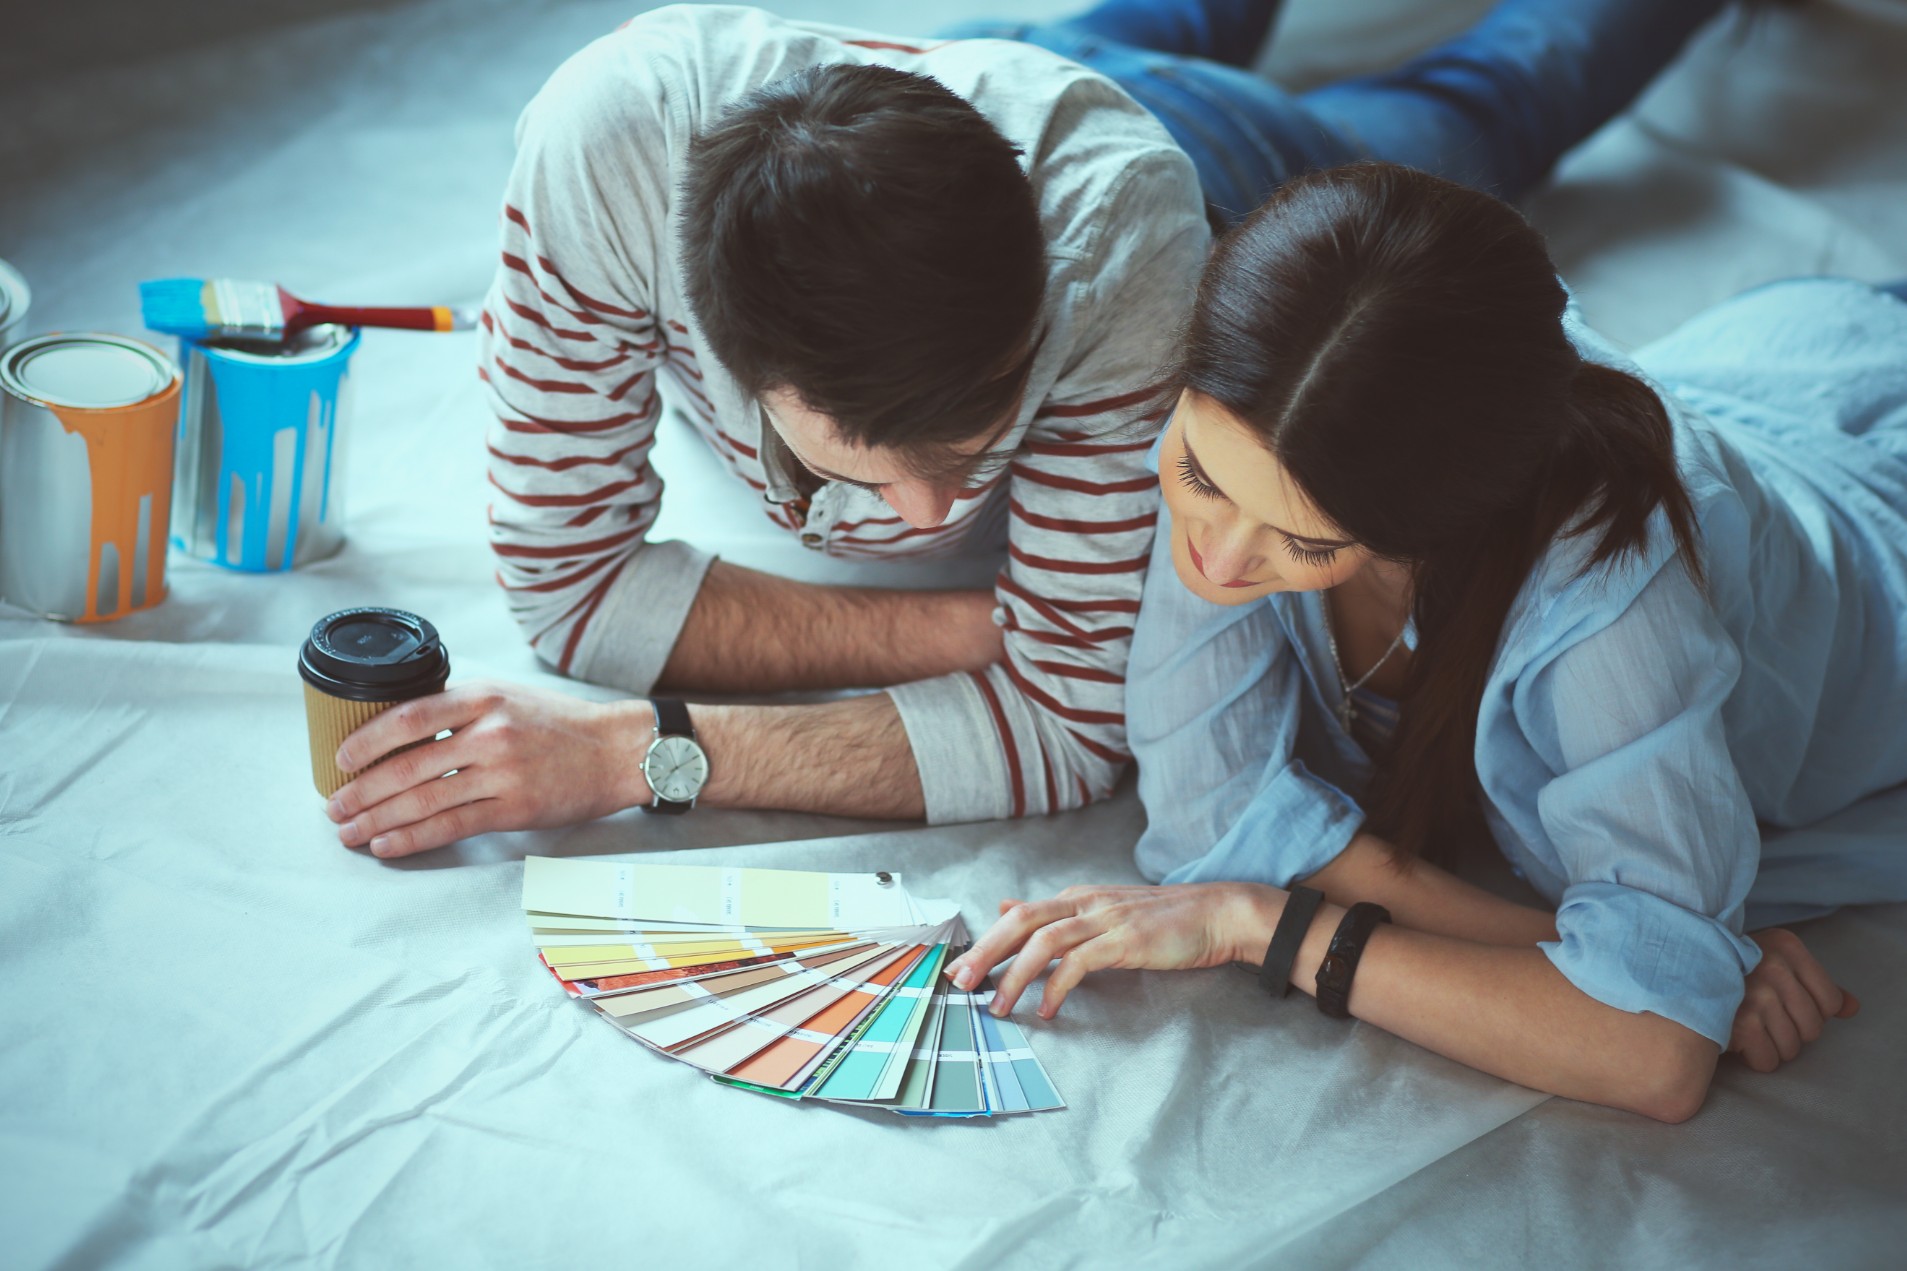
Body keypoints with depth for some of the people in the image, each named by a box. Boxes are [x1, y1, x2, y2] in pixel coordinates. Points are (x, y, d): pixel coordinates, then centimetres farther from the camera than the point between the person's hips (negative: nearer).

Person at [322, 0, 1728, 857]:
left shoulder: (1124, 229, -53)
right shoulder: (609, 135, -49)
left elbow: (1075, 722, -46)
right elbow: (568, 576, -38)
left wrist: (641, 750, -54)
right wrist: (970, 631, -45)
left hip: (1225, 169, -1)